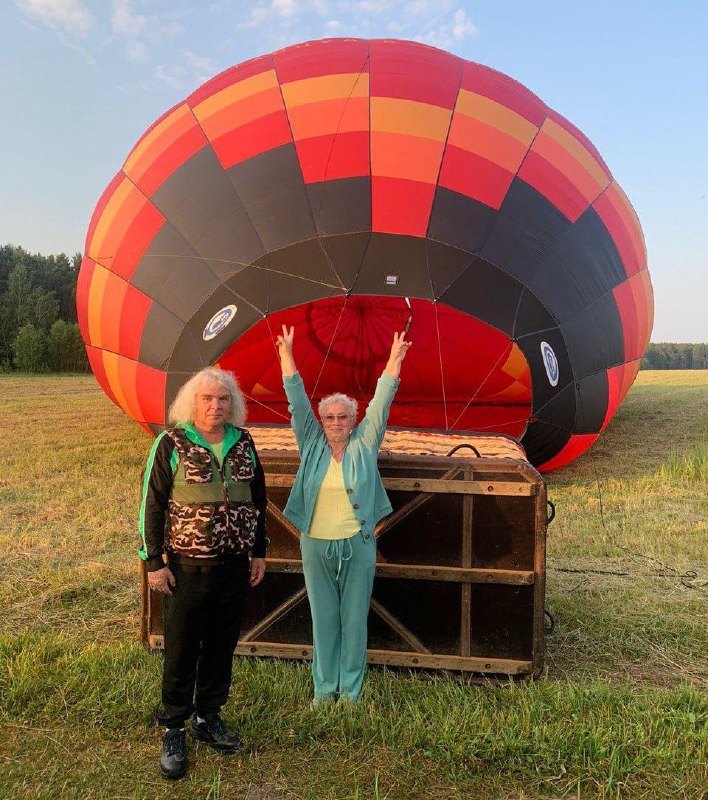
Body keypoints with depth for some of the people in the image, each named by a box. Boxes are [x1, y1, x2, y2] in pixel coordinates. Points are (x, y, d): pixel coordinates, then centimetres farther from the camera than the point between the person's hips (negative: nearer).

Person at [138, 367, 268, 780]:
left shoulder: (243, 442, 2)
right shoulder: (171, 443, -9)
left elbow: (258, 498, 11)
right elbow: (152, 503, -6)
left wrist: (259, 551, 11)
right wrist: (154, 561, -8)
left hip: (235, 565, 4)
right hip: (187, 567, -4)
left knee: (223, 645, 15)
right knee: (182, 649, 7)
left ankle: (209, 718, 35)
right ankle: (174, 730, 26)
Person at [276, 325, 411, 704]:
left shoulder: (364, 445, 1)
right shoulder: (312, 444, 2)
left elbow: (381, 403, -1)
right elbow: (297, 400, 0)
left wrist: (394, 360, -3)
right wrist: (286, 354, -2)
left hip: (357, 546, -1)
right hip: (316, 546, 1)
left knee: (354, 619, 8)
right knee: (323, 619, 11)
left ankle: (350, 690, 23)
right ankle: (324, 687, 25)